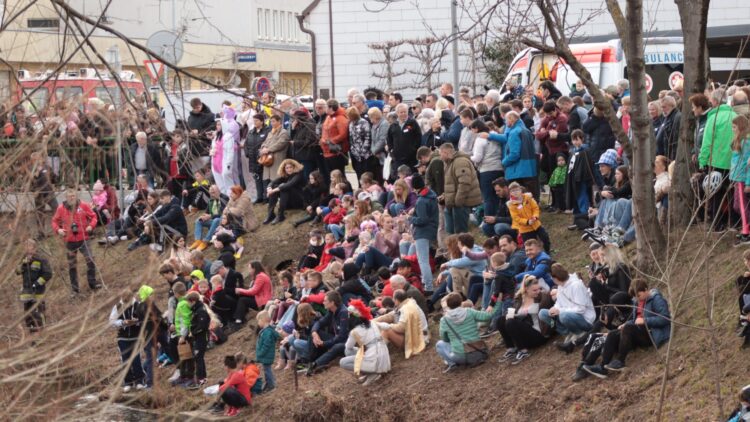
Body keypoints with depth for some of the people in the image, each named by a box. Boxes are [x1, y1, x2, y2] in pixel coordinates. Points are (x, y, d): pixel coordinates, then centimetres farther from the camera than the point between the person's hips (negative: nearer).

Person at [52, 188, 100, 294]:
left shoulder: (83, 206, -4)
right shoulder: (61, 208, -3)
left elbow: (93, 216, 4)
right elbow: (55, 221, 8)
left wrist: (91, 225, -13)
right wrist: (58, 229, -10)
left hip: (83, 239, -1)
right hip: (69, 240, 1)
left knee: (90, 259, -9)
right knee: (71, 263, 8)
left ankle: (92, 282, 8)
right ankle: (74, 288, 18)